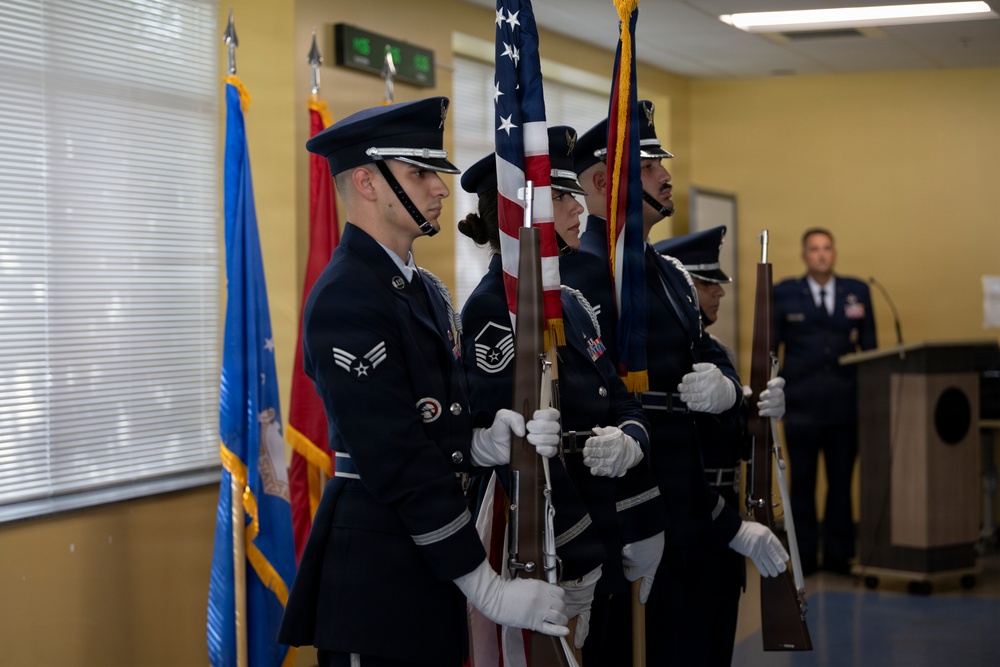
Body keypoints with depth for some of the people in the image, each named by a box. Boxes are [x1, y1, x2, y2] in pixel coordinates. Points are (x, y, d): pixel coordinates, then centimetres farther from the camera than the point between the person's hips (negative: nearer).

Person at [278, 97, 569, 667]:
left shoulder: (425, 289, 13)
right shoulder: (346, 298, -17)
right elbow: (397, 461, -21)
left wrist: (484, 442, -5)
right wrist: (487, 589, -20)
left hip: (426, 553, 9)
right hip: (377, 571, -9)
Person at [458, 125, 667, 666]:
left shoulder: (569, 301, 13)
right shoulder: (495, 307, -14)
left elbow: (621, 404, 13)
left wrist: (629, 439, -12)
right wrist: (573, 573, -21)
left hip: (609, 542, 9)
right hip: (553, 557, -8)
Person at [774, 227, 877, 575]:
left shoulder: (858, 292, 8)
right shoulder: (783, 294, 3)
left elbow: (869, 346, 11)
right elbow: (768, 347, 5)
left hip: (845, 403, 1)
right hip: (801, 404, -1)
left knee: (841, 482, 6)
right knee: (802, 484, 3)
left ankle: (838, 556, 14)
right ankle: (805, 557, 11)